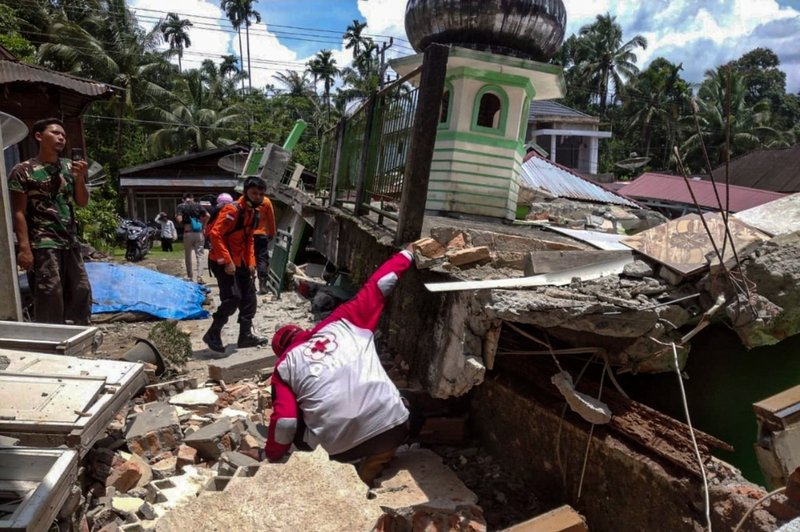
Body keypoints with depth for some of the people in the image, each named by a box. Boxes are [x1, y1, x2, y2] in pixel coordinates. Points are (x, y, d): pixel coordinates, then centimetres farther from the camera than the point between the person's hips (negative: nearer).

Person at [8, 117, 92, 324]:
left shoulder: (69, 167, 10)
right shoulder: (23, 171, -4)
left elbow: (82, 203, 10)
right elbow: (19, 213, -7)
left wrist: (80, 178, -7)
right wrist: (24, 247, -15)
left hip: (70, 242, 6)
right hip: (42, 244, -5)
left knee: (81, 292, 9)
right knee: (50, 296, -6)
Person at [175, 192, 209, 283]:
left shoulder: (181, 206, 0)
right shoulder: (198, 205, 6)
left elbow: (179, 220, -10)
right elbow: (207, 215, -6)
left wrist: (176, 216, 11)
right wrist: (203, 225, 7)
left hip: (188, 233, -1)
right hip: (199, 233, 1)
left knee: (188, 256, 14)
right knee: (199, 255, 2)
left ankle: (190, 277, 21)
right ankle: (199, 277, -10)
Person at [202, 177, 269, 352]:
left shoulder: (254, 212, 9)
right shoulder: (233, 210, -19)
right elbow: (215, 234, -25)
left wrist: (251, 262, 12)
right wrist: (227, 261, -27)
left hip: (240, 262, 9)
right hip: (223, 262, -9)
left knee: (249, 296, 10)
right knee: (233, 298, -15)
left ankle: (246, 335, 20)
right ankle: (212, 335, 2)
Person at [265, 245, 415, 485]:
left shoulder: (285, 365, 13)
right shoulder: (343, 322, 16)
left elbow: (285, 422, 5)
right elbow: (376, 286, 20)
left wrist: (271, 460, 23)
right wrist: (408, 253, 33)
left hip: (340, 447, 0)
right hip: (391, 426, 1)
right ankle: (362, 478, 16)